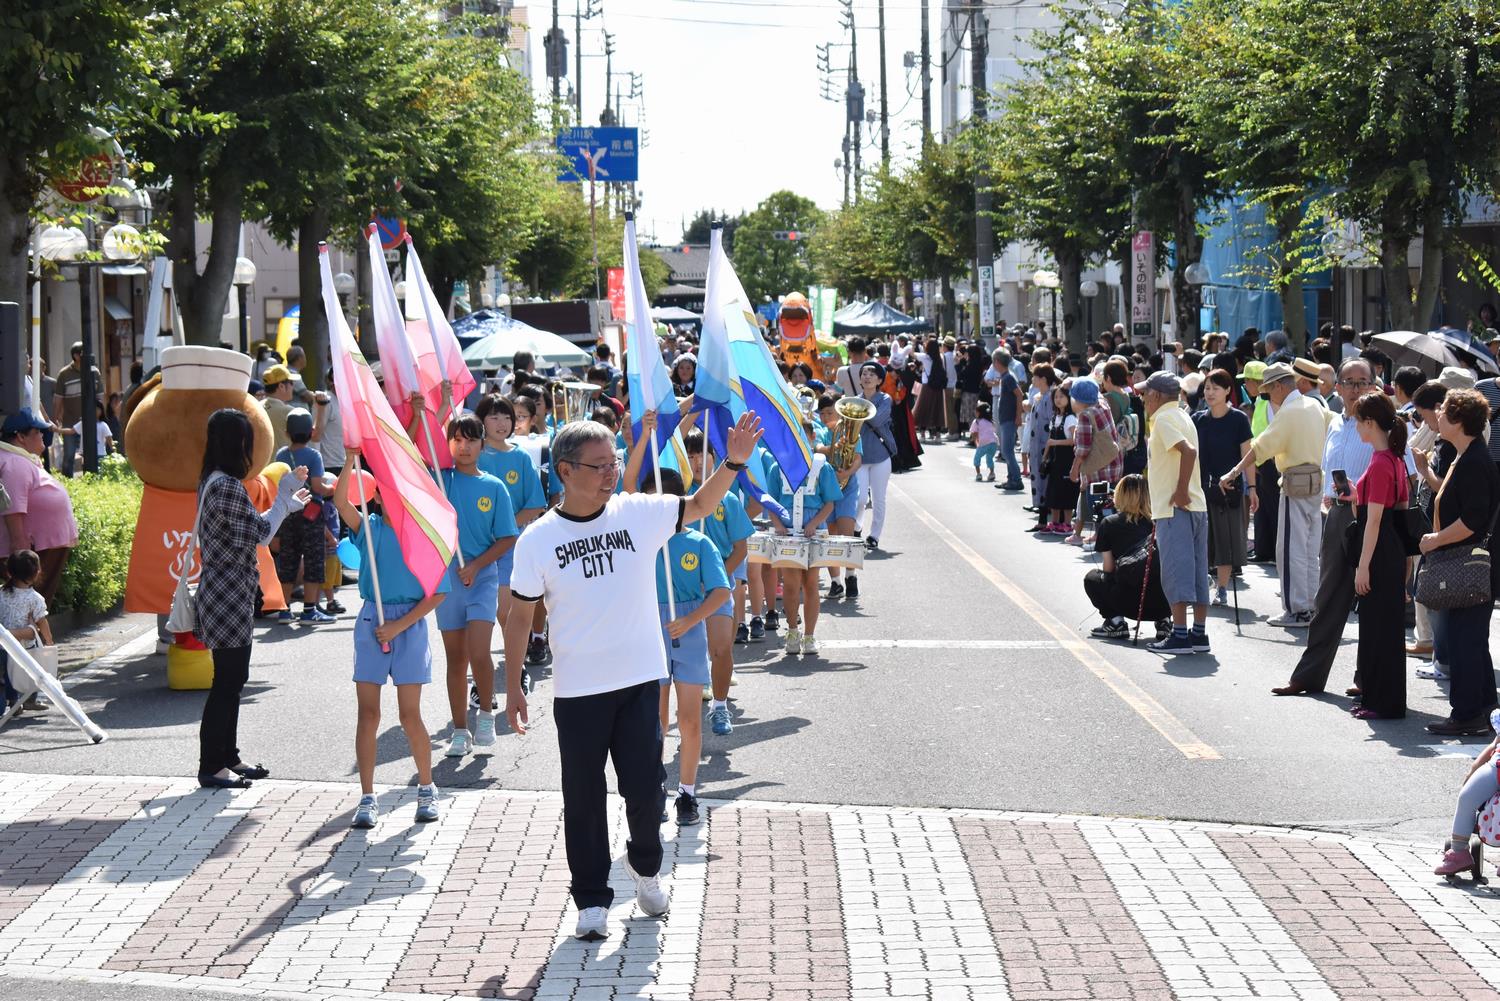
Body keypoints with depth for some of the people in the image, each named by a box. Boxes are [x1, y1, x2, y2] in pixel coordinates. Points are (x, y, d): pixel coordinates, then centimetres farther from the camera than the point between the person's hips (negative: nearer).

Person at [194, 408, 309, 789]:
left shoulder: (211, 482, 12)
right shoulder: (228, 486, -20)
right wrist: (284, 494, -5)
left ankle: (227, 757, 25)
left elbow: (246, 528, 19)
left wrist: (288, 502, 23)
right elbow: (261, 533, -16)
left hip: (224, 596, 10)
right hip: (228, 597, -10)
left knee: (232, 678, 17)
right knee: (228, 679, -4)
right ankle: (211, 766, 2)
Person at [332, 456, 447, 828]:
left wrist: (400, 625, -11)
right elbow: (341, 502, -15)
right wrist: (352, 461, -26)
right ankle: (367, 798, 9)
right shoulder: (369, 529, 3)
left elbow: (436, 593, -4)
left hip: (409, 624, -2)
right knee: (368, 713, 3)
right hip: (371, 622, 2)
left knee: (410, 714, 1)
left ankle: (427, 789, 19)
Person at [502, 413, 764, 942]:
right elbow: (520, 615, 1)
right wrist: (513, 686, 0)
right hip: (577, 690, -1)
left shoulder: (640, 514, -2)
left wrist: (733, 462, -13)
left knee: (646, 790, 4)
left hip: (641, 680, 1)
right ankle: (591, 899, 20)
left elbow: (700, 506, 4)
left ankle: (644, 865, 34)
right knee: (584, 799, 7)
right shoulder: (538, 539, -6)